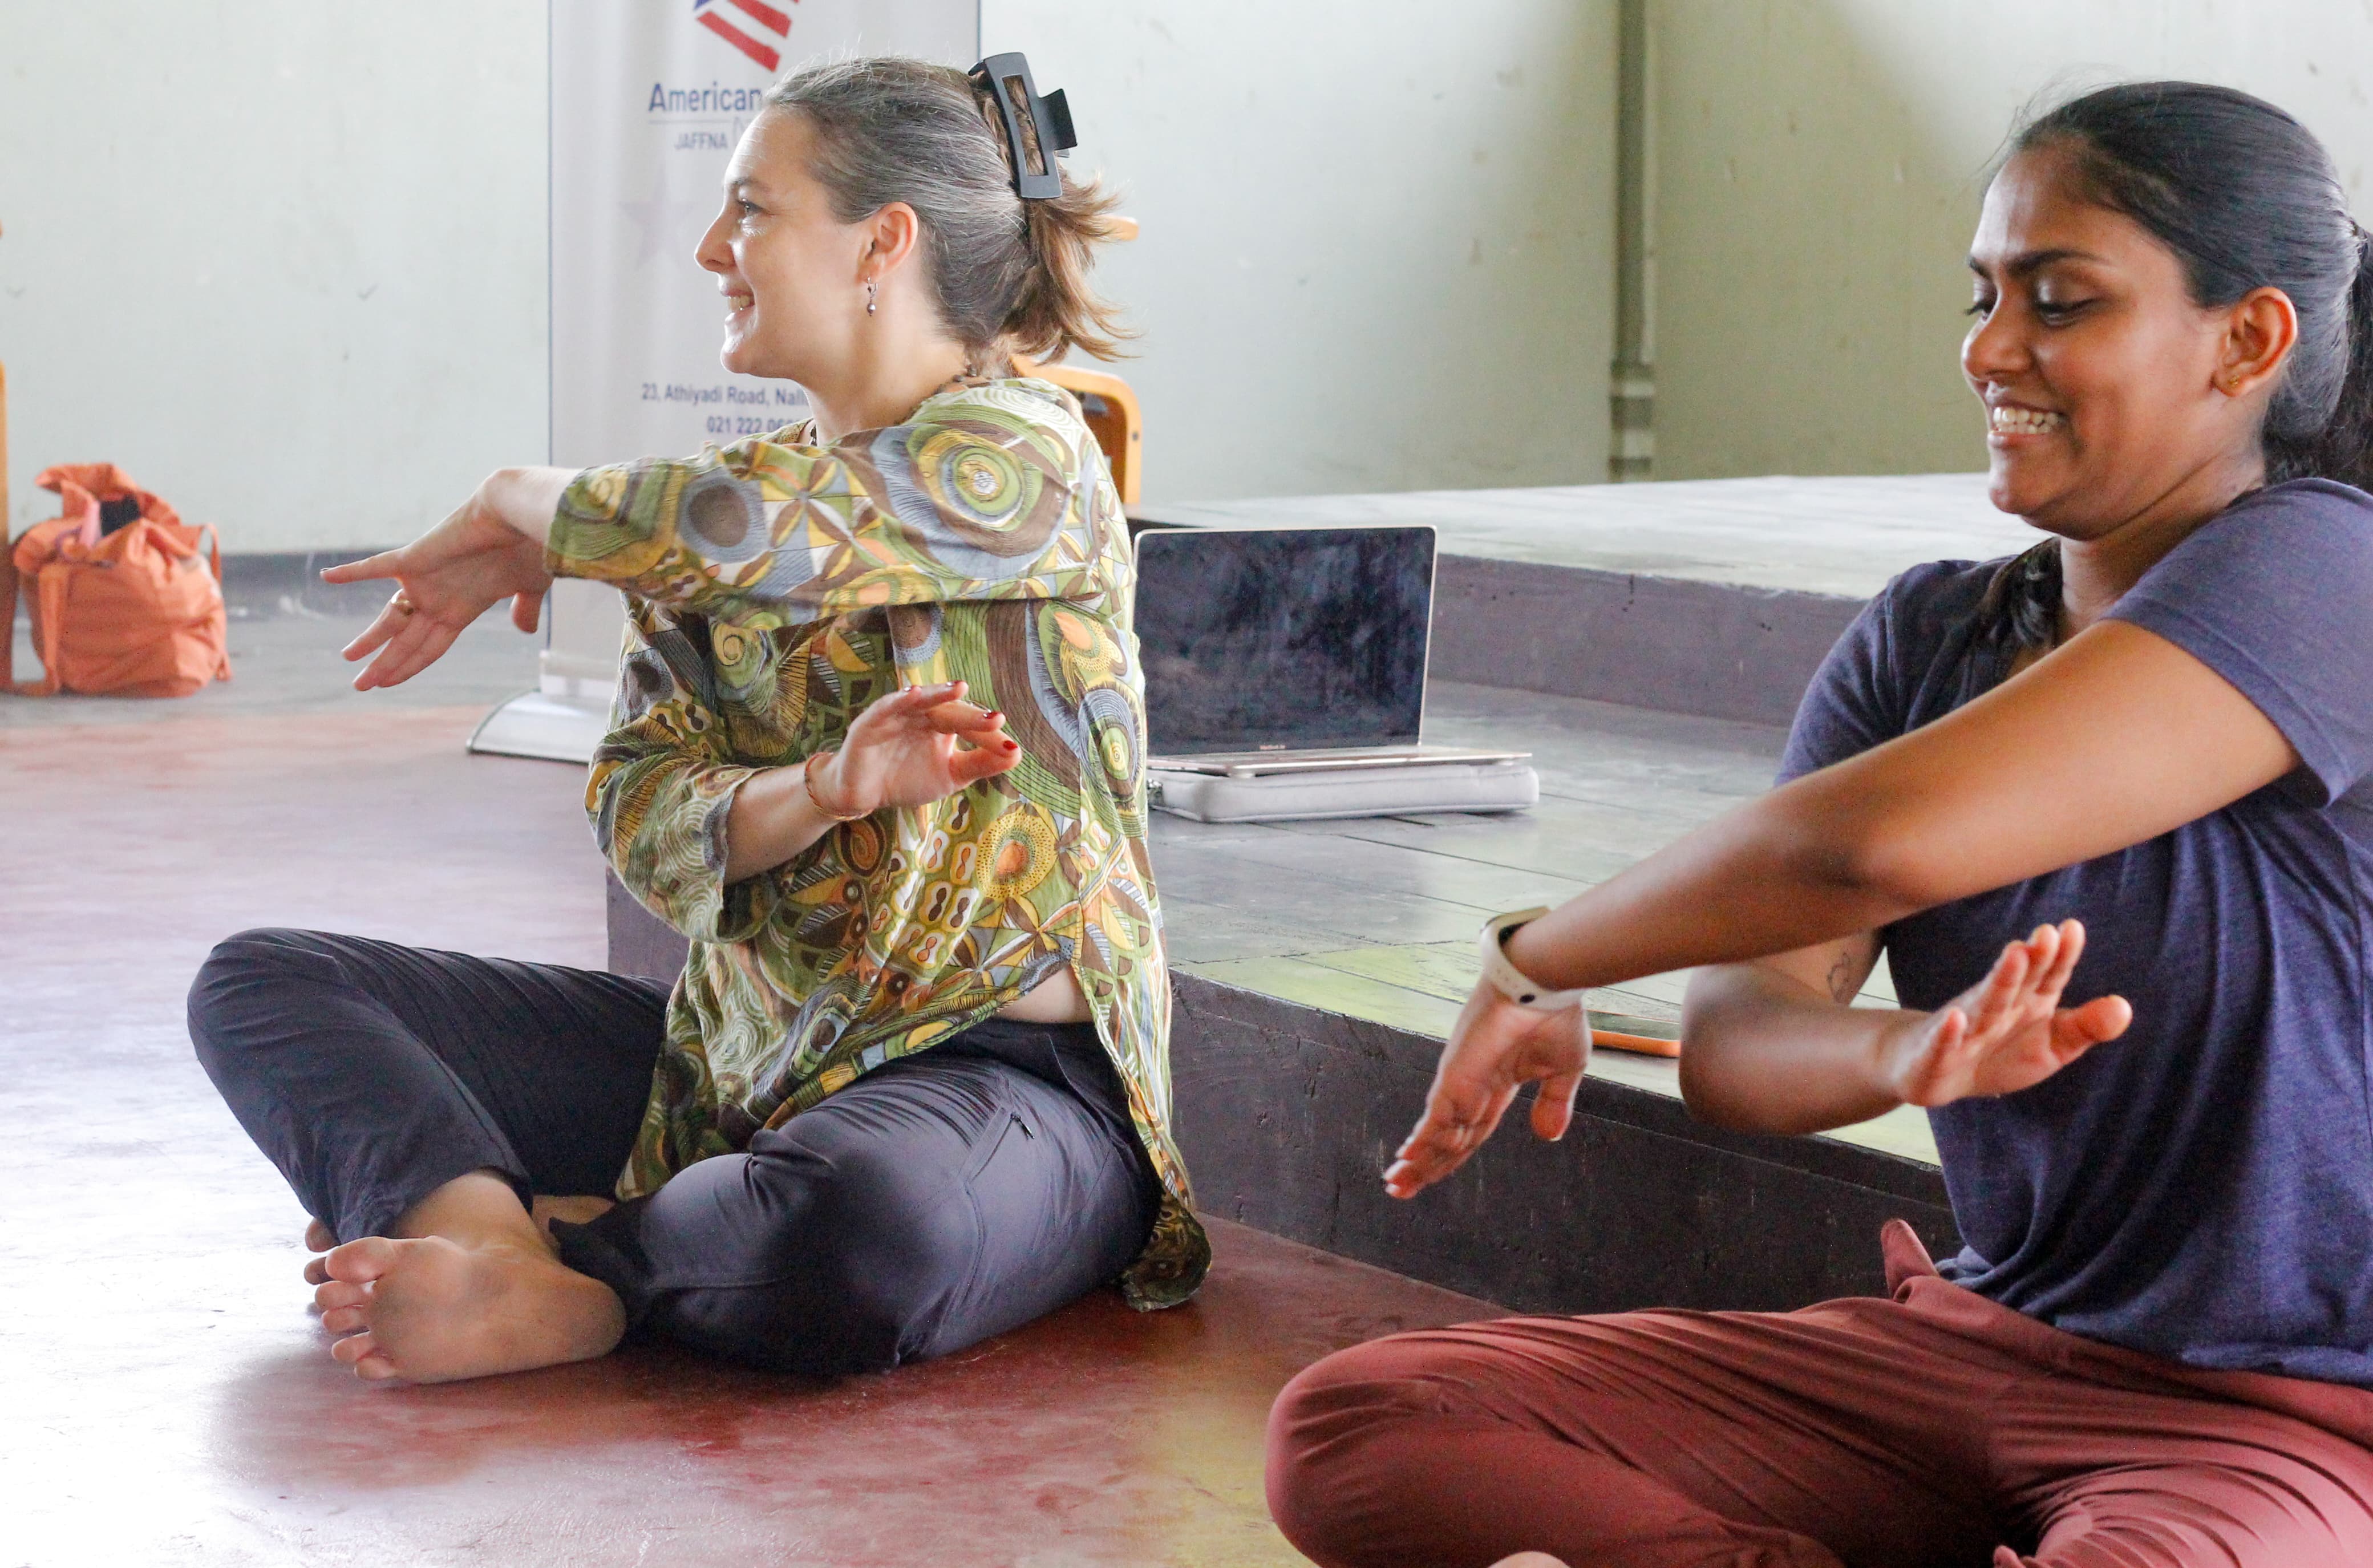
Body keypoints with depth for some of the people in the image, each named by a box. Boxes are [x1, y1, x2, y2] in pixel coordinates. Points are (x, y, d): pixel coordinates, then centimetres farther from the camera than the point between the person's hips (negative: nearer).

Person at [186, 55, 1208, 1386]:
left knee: (867, 1232, -44)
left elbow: (739, 537, -24)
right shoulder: (757, 485, 13)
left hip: (1003, 1067, -7)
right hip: (734, 1056, 8)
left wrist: (522, 513, -3)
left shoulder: (1019, 454, -7)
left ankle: (555, 1283, -16)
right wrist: (831, 787, -21)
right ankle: (498, 1254, -30)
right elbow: (646, 822, 1)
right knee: (263, 983, -3)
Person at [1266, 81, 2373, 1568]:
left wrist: (1537, 966, -13)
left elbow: (1883, 838, -28)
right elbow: (1730, 1047, -5)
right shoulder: (1927, 637, 7)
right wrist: (1908, 1054, -28)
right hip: (1971, 1339, 6)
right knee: (1351, 1437, -5)